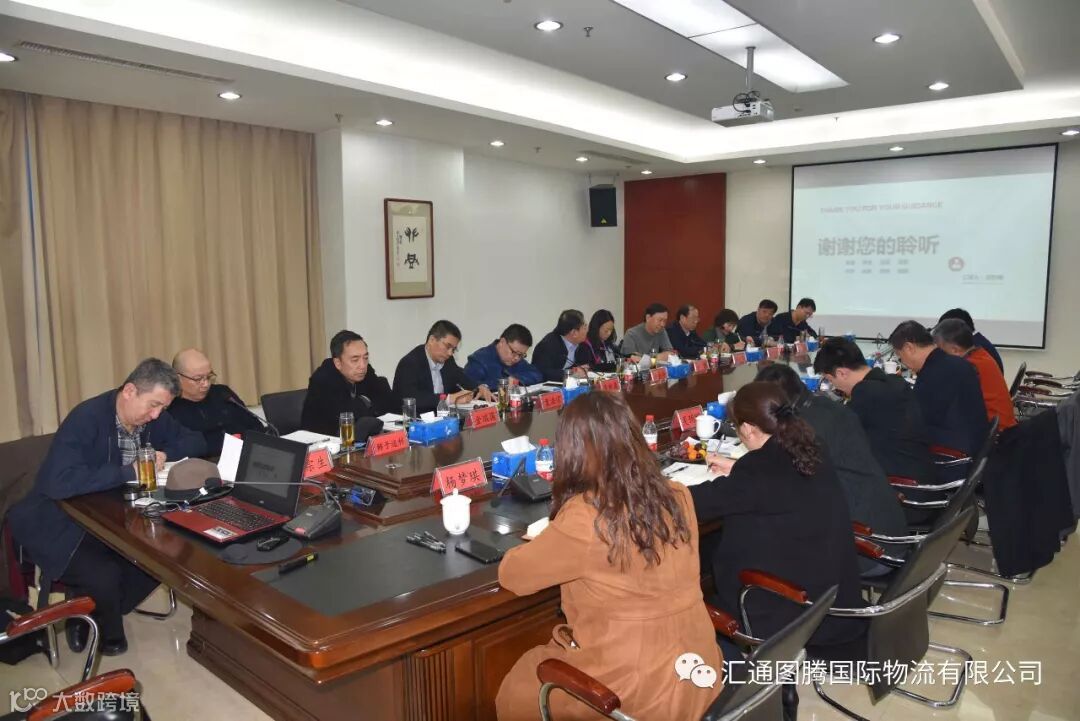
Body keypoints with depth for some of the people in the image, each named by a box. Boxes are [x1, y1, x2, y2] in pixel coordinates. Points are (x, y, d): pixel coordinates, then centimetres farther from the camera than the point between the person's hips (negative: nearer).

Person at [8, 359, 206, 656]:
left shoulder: (152, 418, -5)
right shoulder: (86, 418, -26)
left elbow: (195, 441, 5)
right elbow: (60, 482, -38)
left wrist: (165, 454, -15)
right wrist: (129, 472, -34)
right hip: (59, 523, -7)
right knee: (104, 574, -28)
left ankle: (90, 614, 9)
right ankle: (108, 632, 7)